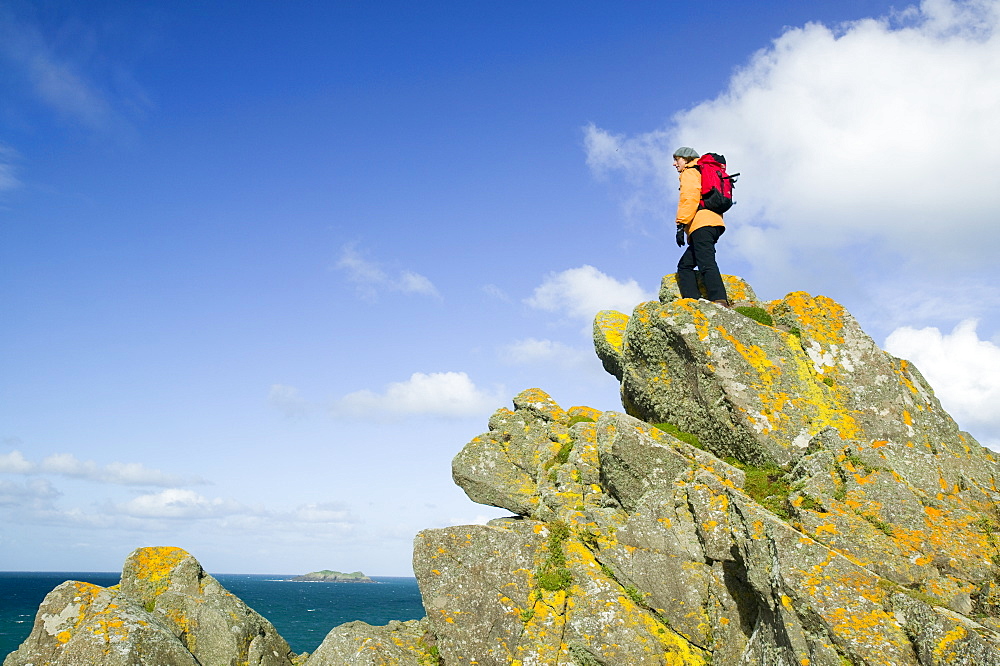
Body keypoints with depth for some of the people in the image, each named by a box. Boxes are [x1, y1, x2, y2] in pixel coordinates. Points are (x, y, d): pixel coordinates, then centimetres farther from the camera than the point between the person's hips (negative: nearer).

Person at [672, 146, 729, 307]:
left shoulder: (689, 173, 7)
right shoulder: (702, 175, 35)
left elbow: (690, 197, -11)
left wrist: (681, 225, -16)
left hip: (702, 225, -10)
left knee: (706, 264, -21)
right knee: (685, 265, 8)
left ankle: (720, 301, -35)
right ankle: (693, 302, -8)